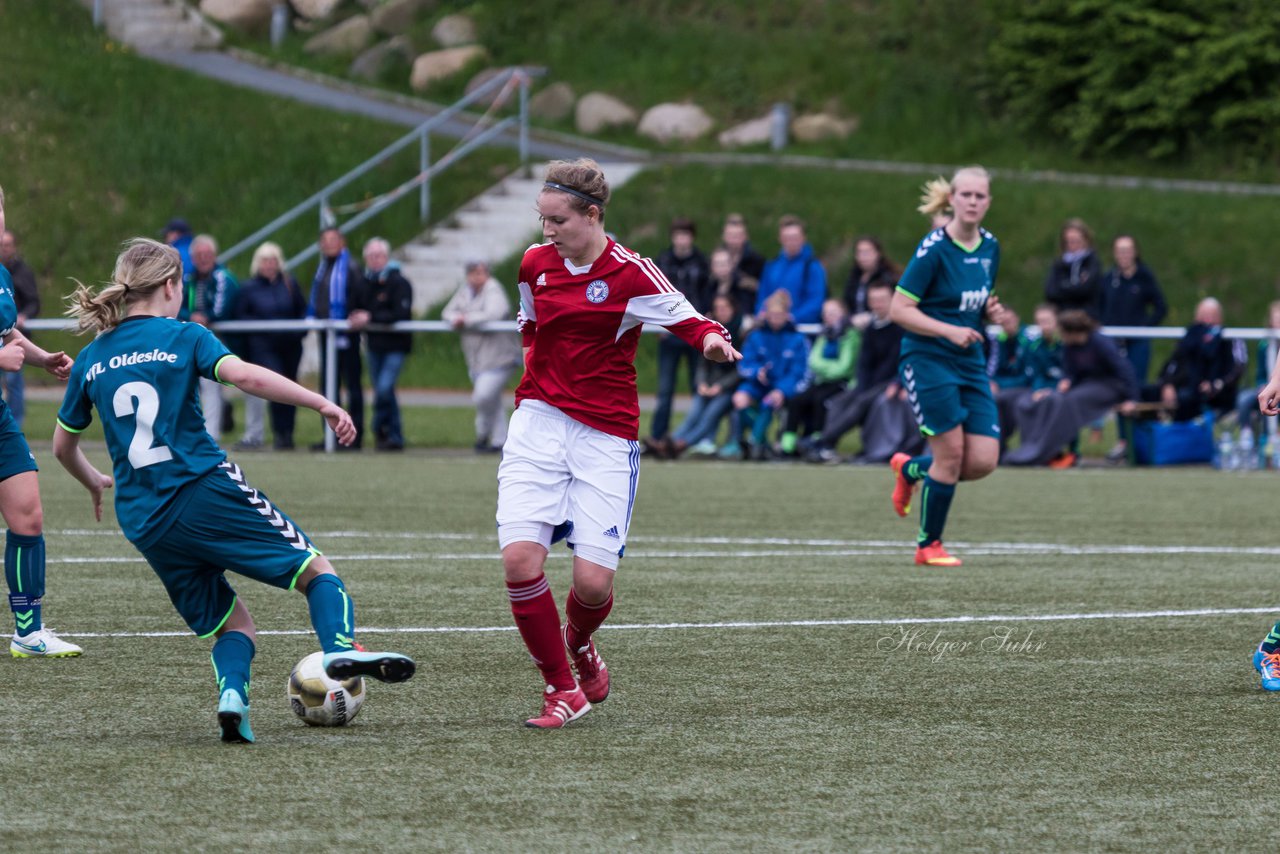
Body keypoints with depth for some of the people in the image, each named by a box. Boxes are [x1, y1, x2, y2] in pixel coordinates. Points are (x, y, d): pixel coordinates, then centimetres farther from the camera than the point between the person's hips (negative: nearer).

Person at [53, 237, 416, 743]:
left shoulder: (91, 360, 14)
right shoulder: (183, 337, 1)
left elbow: (63, 447, 22)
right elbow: (243, 376, -17)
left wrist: (94, 483, 42)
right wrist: (322, 404, -15)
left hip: (144, 524, 5)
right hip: (207, 492, -5)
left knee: (230, 623, 14)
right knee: (315, 569, 3)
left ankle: (231, 692, -16)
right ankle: (341, 647, -26)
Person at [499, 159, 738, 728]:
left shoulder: (630, 273, -8)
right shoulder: (535, 264, 6)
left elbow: (685, 318, -9)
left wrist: (711, 338, -31)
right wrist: (539, 372, 13)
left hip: (606, 434, -3)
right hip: (539, 423, 3)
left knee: (593, 581, -9)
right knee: (520, 558, -16)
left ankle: (579, 644, 29)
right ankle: (562, 689, 1)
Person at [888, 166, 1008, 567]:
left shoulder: (990, 247, 7)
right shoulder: (934, 248, -14)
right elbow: (899, 309, -15)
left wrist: (991, 311, -1)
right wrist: (950, 330, -24)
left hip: (970, 362, 6)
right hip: (928, 359, -6)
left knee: (983, 462, -3)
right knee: (952, 454, -9)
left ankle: (910, 469, 27)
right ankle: (929, 546, 11)